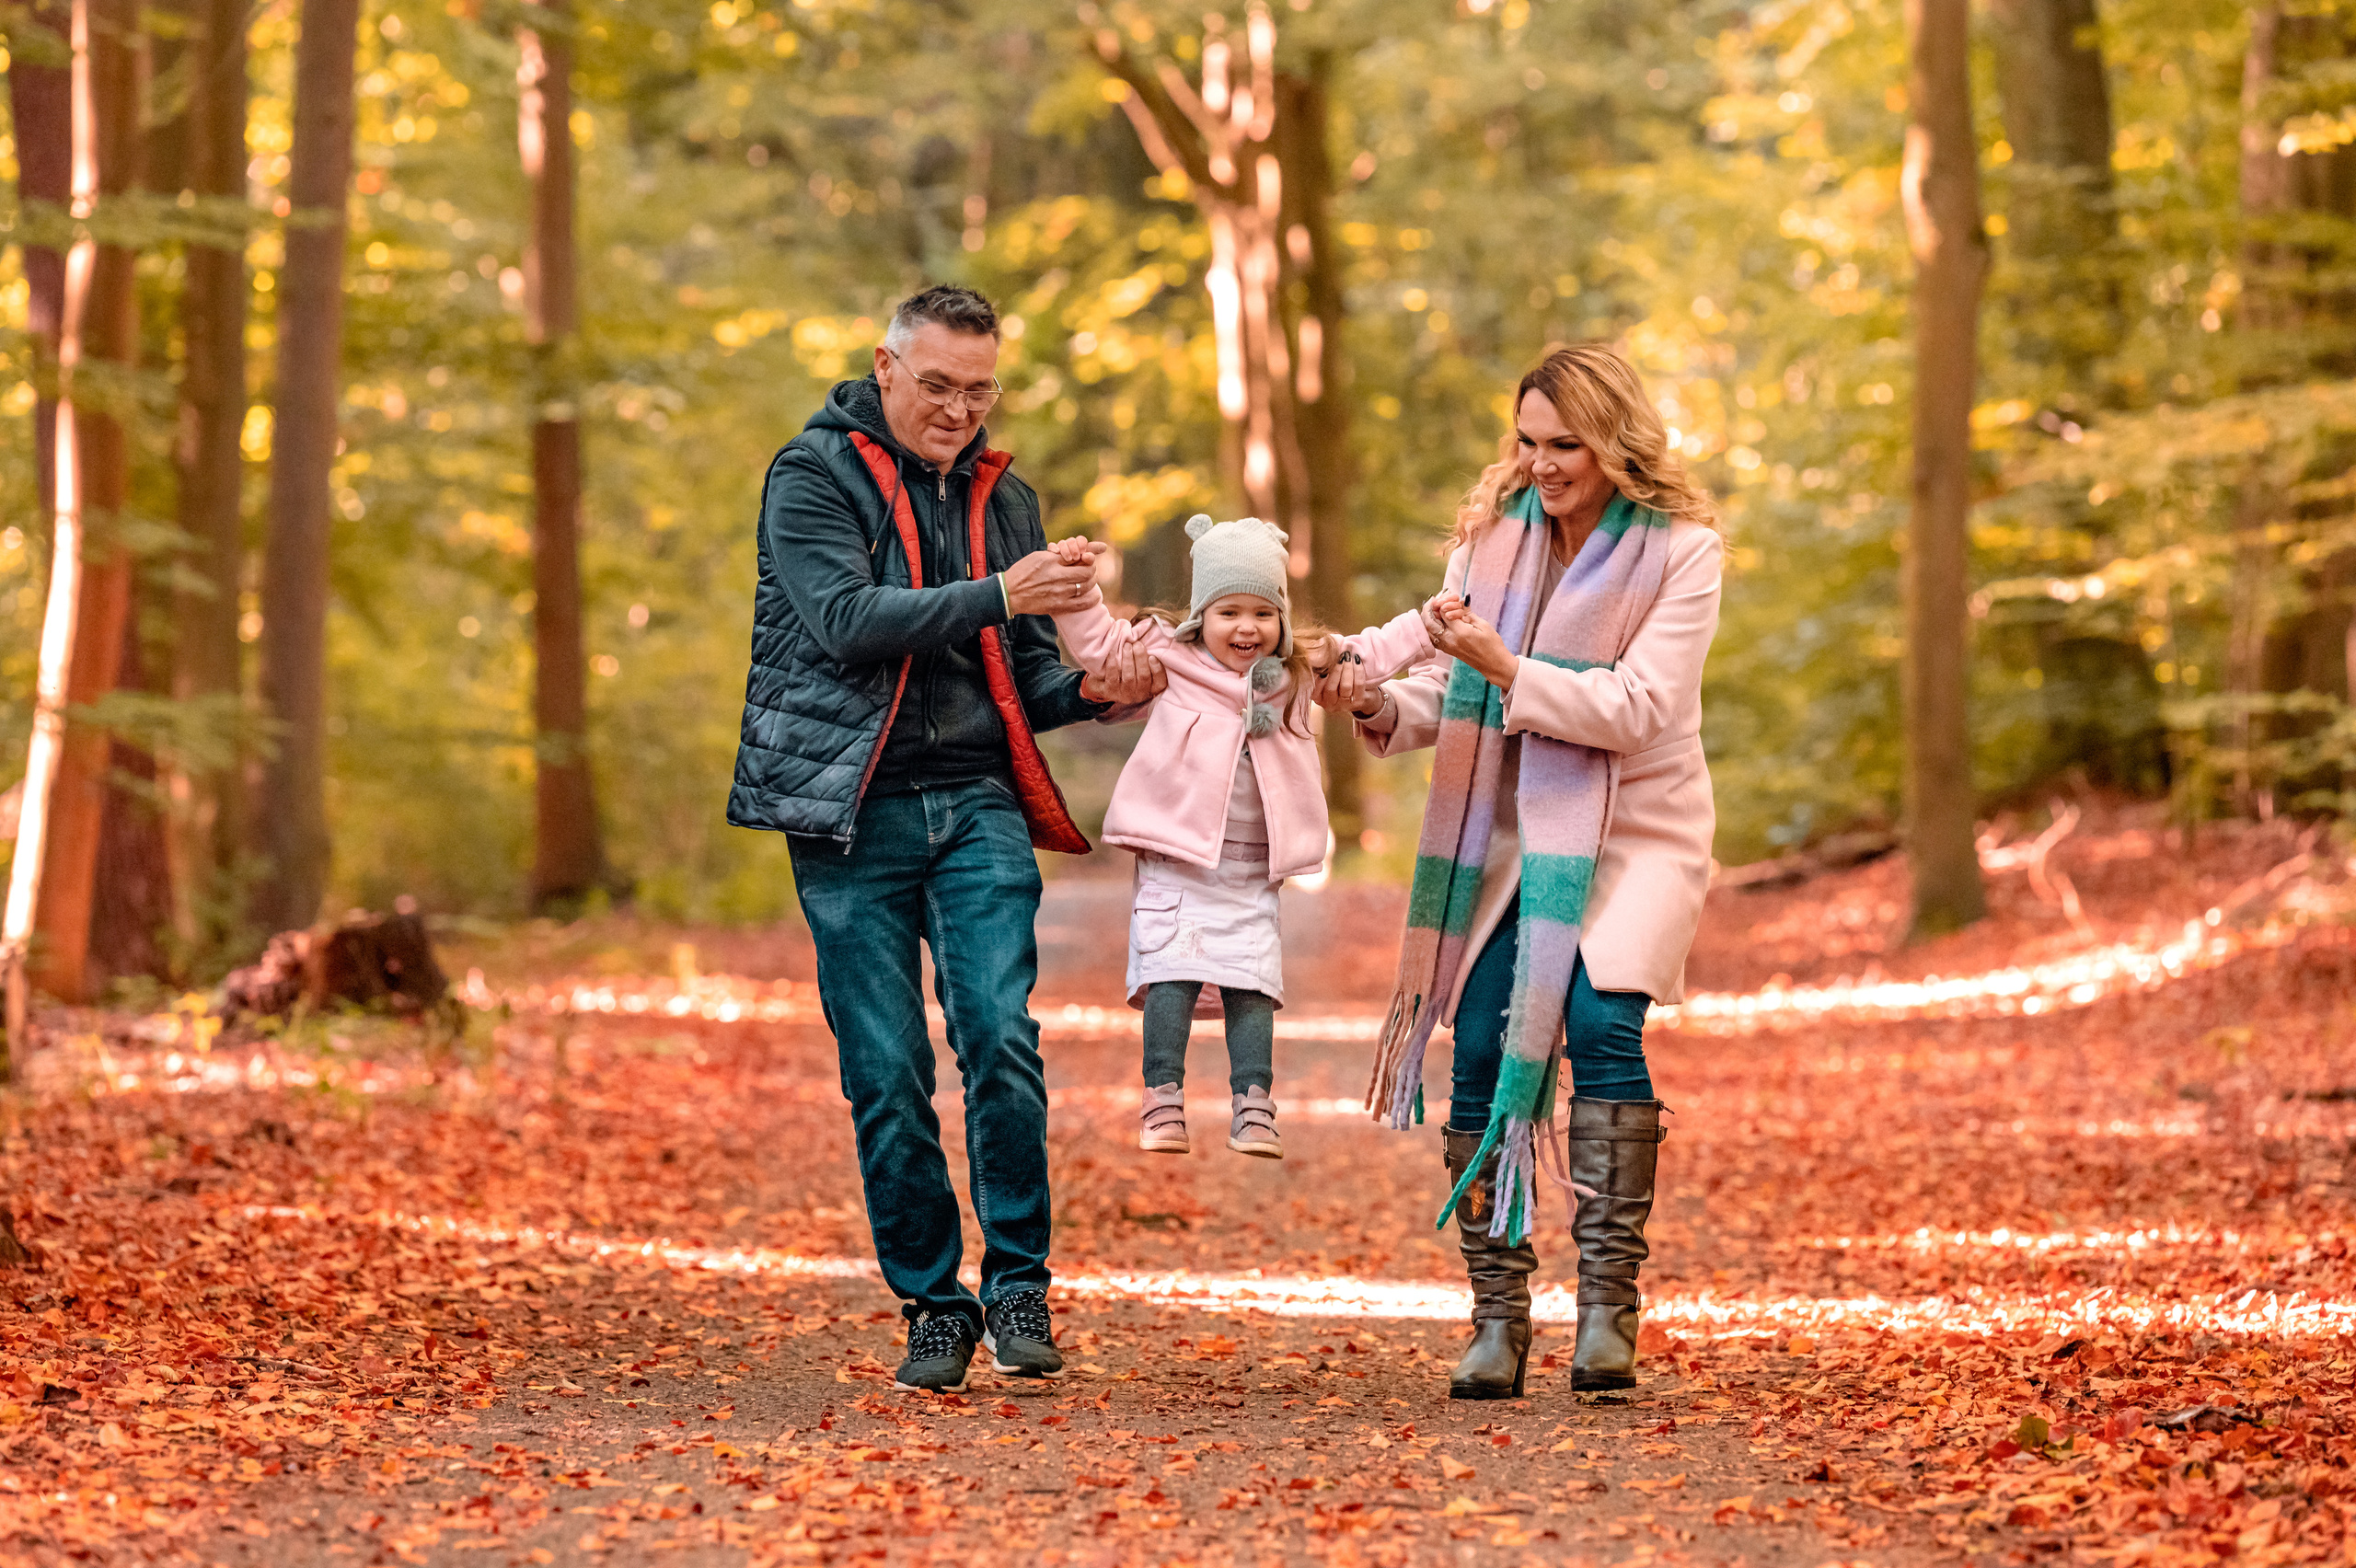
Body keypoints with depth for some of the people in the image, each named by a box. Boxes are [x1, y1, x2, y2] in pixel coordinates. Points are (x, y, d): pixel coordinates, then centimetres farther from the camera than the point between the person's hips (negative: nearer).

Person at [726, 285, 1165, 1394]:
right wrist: (996, 596, -26)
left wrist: (1094, 693, -3)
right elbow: (847, 622, -17)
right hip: (853, 811, -3)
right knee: (887, 1078, -1)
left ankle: (1019, 1284, -2)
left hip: (978, 806, 3)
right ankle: (932, 1306, 11)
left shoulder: (1001, 498, 15)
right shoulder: (814, 475, -1)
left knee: (1001, 1039, -14)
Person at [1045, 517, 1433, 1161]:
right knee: (1171, 979, -11)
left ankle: (1253, 1108, 0)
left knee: (1251, 988, -3)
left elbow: (1371, 651, 19)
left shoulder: (1300, 669, 11)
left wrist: (1430, 624, 12)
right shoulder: (1170, 657, 3)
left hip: (1253, 874, 2)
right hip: (1175, 864, -2)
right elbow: (1099, 643, 6)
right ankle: (1164, 1103, -8)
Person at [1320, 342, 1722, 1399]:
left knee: (1599, 1023, -24)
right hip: (1501, 829, 4)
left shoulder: (1681, 549, -8)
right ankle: (1497, 1320, 3)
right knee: (1481, 1054, -7)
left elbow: (1637, 709, -18)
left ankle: (1608, 1306, -18)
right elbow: (1444, 687, 5)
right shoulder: (1492, 532, 4)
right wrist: (1379, 707, -16)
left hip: (1630, 831, -4)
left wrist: (1508, 668, -26)